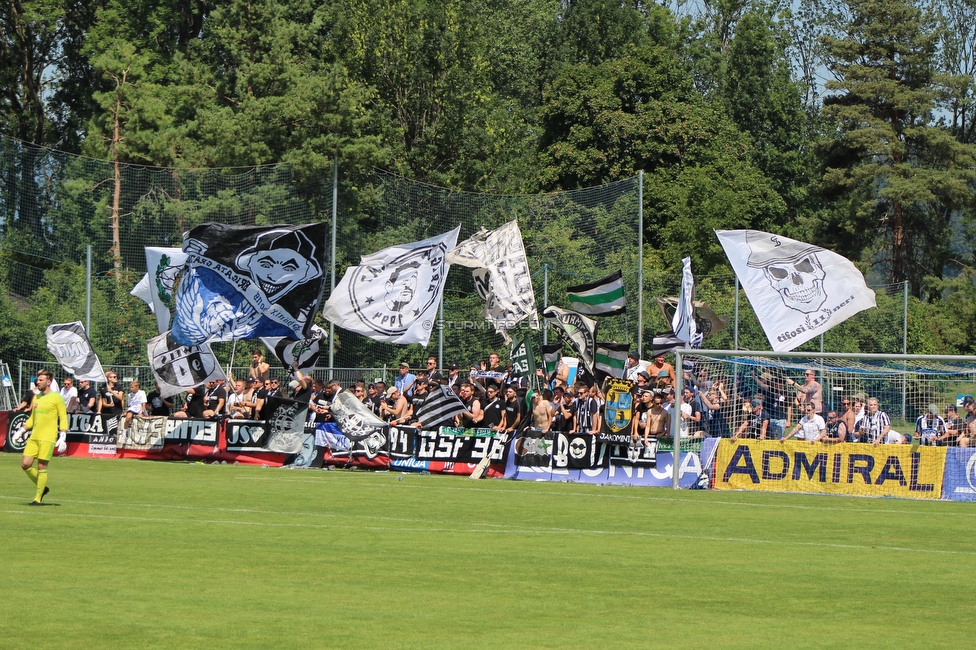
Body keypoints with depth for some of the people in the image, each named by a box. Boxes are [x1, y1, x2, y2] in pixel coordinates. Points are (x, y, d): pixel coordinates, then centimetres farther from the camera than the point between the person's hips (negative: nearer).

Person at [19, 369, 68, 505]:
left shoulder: (56, 398, -4)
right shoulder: (36, 398, 16)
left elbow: (63, 418, -6)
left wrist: (62, 438, -14)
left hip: (48, 438, -7)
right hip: (34, 437, 7)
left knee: (41, 467, -7)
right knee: (25, 464, -2)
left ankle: (38, 498, 2)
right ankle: (42, 488, 17)